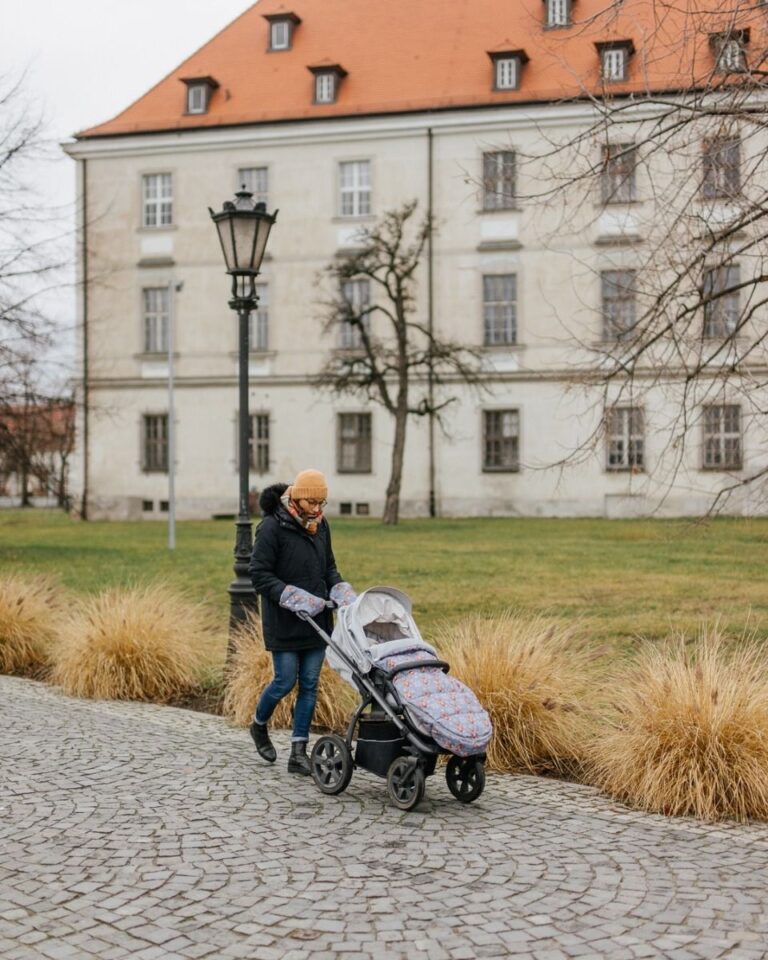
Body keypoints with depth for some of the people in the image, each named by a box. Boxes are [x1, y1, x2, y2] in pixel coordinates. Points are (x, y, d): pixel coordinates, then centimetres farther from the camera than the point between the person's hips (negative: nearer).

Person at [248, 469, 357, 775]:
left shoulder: (321, 525, 9)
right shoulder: (272, 528, -12)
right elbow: (260, 575, -14)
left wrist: (343, 593, -1)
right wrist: (296, 599, -22)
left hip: (316, 620, 6)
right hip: (284, 623, -6)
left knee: (310, 684, 4)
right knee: (285, 681, 0)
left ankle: (299, 752, 10)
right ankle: (259, 725, 30)